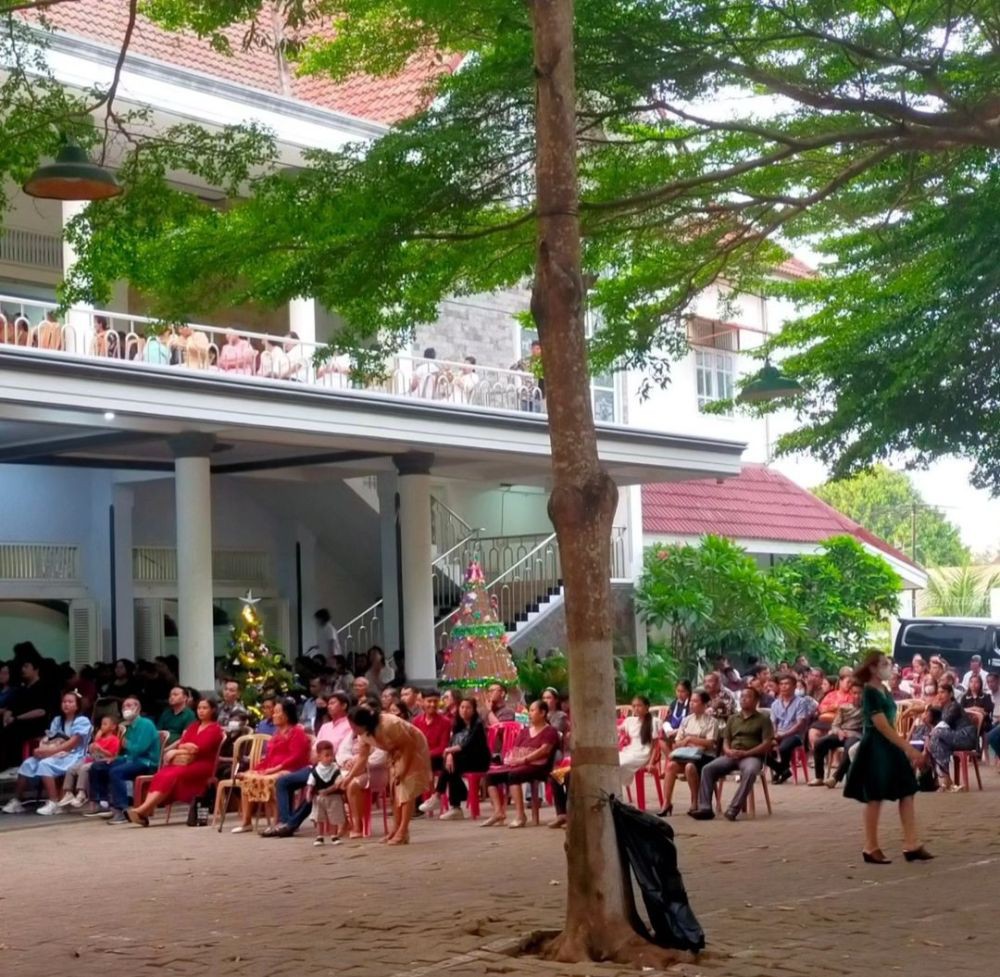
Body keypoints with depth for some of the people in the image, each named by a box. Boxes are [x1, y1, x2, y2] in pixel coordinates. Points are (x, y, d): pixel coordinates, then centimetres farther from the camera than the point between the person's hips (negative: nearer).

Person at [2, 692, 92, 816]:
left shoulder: (82, 721, -2)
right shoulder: (57, 720, 21)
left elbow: (73, 743, -15)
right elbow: (48, 739, 9)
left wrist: (51, 750, -25)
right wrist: (41, 749, -15)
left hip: (72, 756, -7)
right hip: (54, 755, 7)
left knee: (45, 764, -33)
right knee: (28, 763, -16)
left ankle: (54, 803, -37)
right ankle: (16, 801, -15)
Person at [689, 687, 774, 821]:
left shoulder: (763, 719, 6)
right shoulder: (732, 719, 23)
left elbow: (767, 744, -4)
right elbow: (725, 741, 19)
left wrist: (745, 753, -15)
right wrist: (728, 751, -7)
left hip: (752, 756, -5)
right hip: (731, 756, 5)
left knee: (750, 771, -39)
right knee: (707, 769, -19)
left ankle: (734, 809, -39)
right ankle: (705, 808, -24)